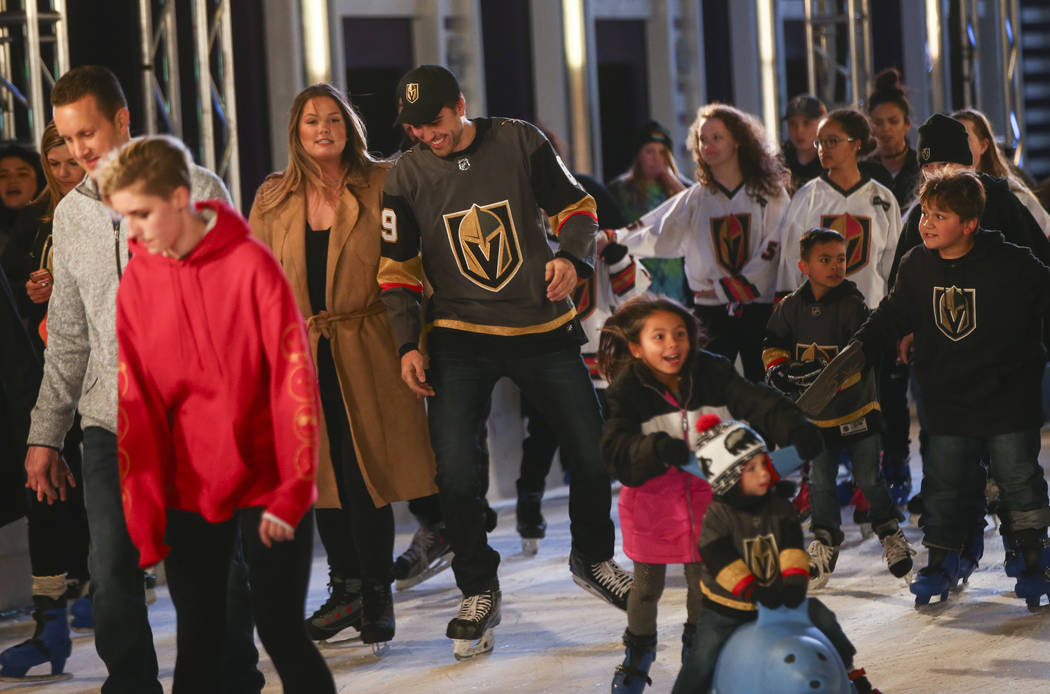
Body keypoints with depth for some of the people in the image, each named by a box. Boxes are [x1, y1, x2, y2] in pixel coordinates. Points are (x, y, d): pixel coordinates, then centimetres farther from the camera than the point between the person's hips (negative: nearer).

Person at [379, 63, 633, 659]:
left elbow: (576, 207, 5)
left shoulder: (520, 142, -4)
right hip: (461, 340, 0)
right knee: (457, 472, -12)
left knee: (593, 454, 4)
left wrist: (572, 257, -14)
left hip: (544, 328, 0)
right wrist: (407, 345, -3)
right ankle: (479, 592, 8)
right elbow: (398, 268, 5)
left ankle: (593, 557, 32)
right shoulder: (407, 176, -1)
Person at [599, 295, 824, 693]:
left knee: (702, 577, 14)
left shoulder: (711, 372, -11)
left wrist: (793, 428, -40)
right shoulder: (627, 390, -16)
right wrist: (656, 449, -46)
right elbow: (616, 450, -27)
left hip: (706, 491, 2)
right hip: (650, 497, -2)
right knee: (647, 584, 9)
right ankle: (638, 653, 34)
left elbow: (753, 402, -22)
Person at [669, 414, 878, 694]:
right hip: (726, 607, -4)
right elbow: (720, 561, -27)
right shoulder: (716, 516, -20)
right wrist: (751, 590, -38)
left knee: (822, 618, 2)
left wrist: (795, 578, -28)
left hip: (775, 595, 4)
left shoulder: (779, 506, -4)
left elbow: (792, 546, -10)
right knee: (704, 658, -15)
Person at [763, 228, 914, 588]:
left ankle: (889, 532, 25)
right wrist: (778, 369, -8)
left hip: (857, 409, -3)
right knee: (820, 481, 9)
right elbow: (773, 345, 11)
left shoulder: (853, 305, -12)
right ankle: (826, 542, 26)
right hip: (814, 413, 3)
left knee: (869, 479, 3)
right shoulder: (790, 307, -2)